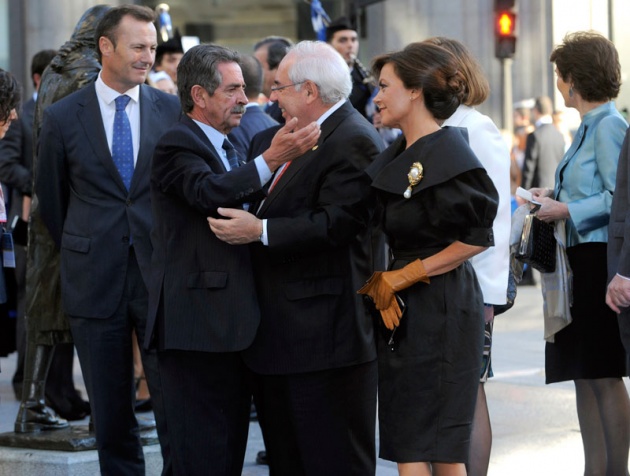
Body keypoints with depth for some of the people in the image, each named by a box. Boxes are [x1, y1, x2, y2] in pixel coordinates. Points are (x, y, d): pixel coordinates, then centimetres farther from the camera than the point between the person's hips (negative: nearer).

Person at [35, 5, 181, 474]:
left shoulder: (173, 110, 4)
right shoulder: (62, 117, 1)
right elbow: (52, 201, 11)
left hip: (162, 276, 0)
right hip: (96, 279, 0)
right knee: (112, 415, 8)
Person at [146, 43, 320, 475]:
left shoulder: (225, 145, 20)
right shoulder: (178, 144, -10)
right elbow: (208, 192, -30)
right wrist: (272, 159, -37)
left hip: (229, 322, 10)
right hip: (197, 322, -10)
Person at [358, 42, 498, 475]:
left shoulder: (448, 154, -13)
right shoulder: (396, 156, 13)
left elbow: (478, 238, -16)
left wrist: (404, 276, -11)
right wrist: (378, 281, -5)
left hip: (439, 309, -8)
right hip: (398, 310, 8)